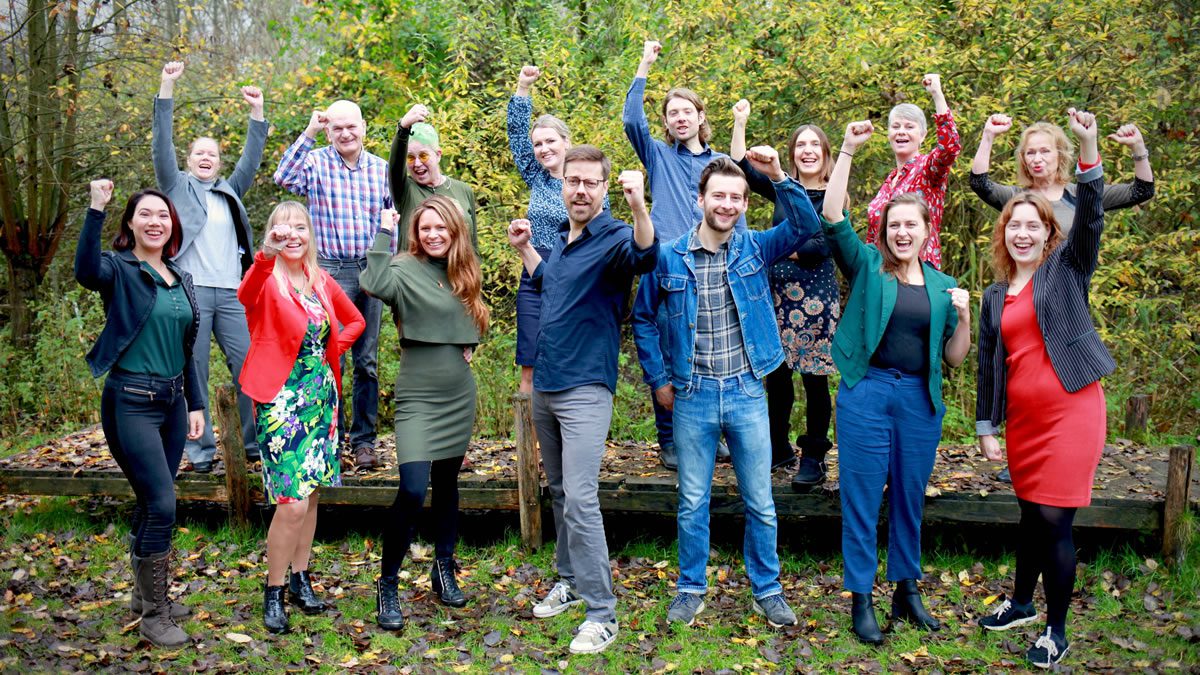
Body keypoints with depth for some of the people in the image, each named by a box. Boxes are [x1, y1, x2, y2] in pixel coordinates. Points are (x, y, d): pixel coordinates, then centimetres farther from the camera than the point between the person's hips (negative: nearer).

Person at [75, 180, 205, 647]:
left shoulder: (180, 280, 12)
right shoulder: (120, 270, -7)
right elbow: (85, 271, -33)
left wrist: (195, 404, 15)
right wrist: (96, 210, -40)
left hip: (172, 400, 7)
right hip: (131, 402, -6)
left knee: (152, 504, 16)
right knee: (162, 506, -10)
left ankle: (146, 595, 31)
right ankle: (153, 615, 3)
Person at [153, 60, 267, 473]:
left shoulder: (230, 192, 22)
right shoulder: (177, 187, 12)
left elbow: (252, 158, 18)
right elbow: (162, 145, 3)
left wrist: (257, 113, 9)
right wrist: (167, 88, -5)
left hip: (231, 293, 3)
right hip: (190, 290, -3)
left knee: (249, 366, -1)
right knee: (193, 371, -2)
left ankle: (255, 442, 8)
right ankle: (200, 449, 5)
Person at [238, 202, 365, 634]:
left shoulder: (322, 282, 8)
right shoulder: (267, 279, -9)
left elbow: (356, 321, 22)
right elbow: (246, 296, -34)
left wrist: (336, 346, 4)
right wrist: (267, 254, -52)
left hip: (320, 398, 6)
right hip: (282, 401, -6)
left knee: (311, 493, 13)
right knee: (292, 502, -10)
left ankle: (300, 579, 28)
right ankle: (273, 592, 7)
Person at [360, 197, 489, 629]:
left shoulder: (463, 272, 9)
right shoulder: (406, 270, -9)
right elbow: (375, 286, -33)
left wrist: (468, 348, 6)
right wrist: (385, 232, -26)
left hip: (459, 394, 6)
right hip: (418, 395, -6)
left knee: (447, 483, 16)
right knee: (412, 490, -15)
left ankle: (444, 569, 31)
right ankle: (387, 586, -1)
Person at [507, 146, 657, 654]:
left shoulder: (612, 237, -12)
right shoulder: (563, 240, 12)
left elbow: (645, 256, -36)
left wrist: (639, 207, -52)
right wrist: (523, 248, 22)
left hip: (585, 389, -8)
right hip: (545, 385, 8)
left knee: (580, 500, -13)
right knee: (559, 492, 18)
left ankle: (601, 612, -5)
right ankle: (571, 580, 33)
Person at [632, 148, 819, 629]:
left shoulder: (755, 248, 1)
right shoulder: (669, 258, -2)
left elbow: (806, 226, -14)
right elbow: (643, 318, 8)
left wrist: (777, 175, -24)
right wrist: (658, 380, 4)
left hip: (746, 394, 1)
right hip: (692, 397, -1)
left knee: (760, 503, 9)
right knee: (692, 502, 11)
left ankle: (767, 589, 25)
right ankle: (691, 588, 26)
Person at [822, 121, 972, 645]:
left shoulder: (943, 285, 11)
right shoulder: (867, 267, 2)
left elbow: (954, 358, 12)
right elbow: (832, 219, -11)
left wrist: (964, 316, -5)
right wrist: (847, 153, -16)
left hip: (920, 401, 3)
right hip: (866, 394, -3)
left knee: (910, 501, 13)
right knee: (862, 500, 2)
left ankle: (907, 590, 28)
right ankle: (860, 598, 13)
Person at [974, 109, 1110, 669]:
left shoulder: (1066, 268, 0)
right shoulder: (995, 295, 11)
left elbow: (1090, 218, -17)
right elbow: (988, 364, 14)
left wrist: (1088, 149, -28)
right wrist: (985, 428, 11)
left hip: (1071, 411, -5)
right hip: (1021, 418, 5)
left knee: (1054, 522, -5)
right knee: (1031, 517, 16)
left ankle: (1056, 630, 10)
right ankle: (1022, 604, 35)